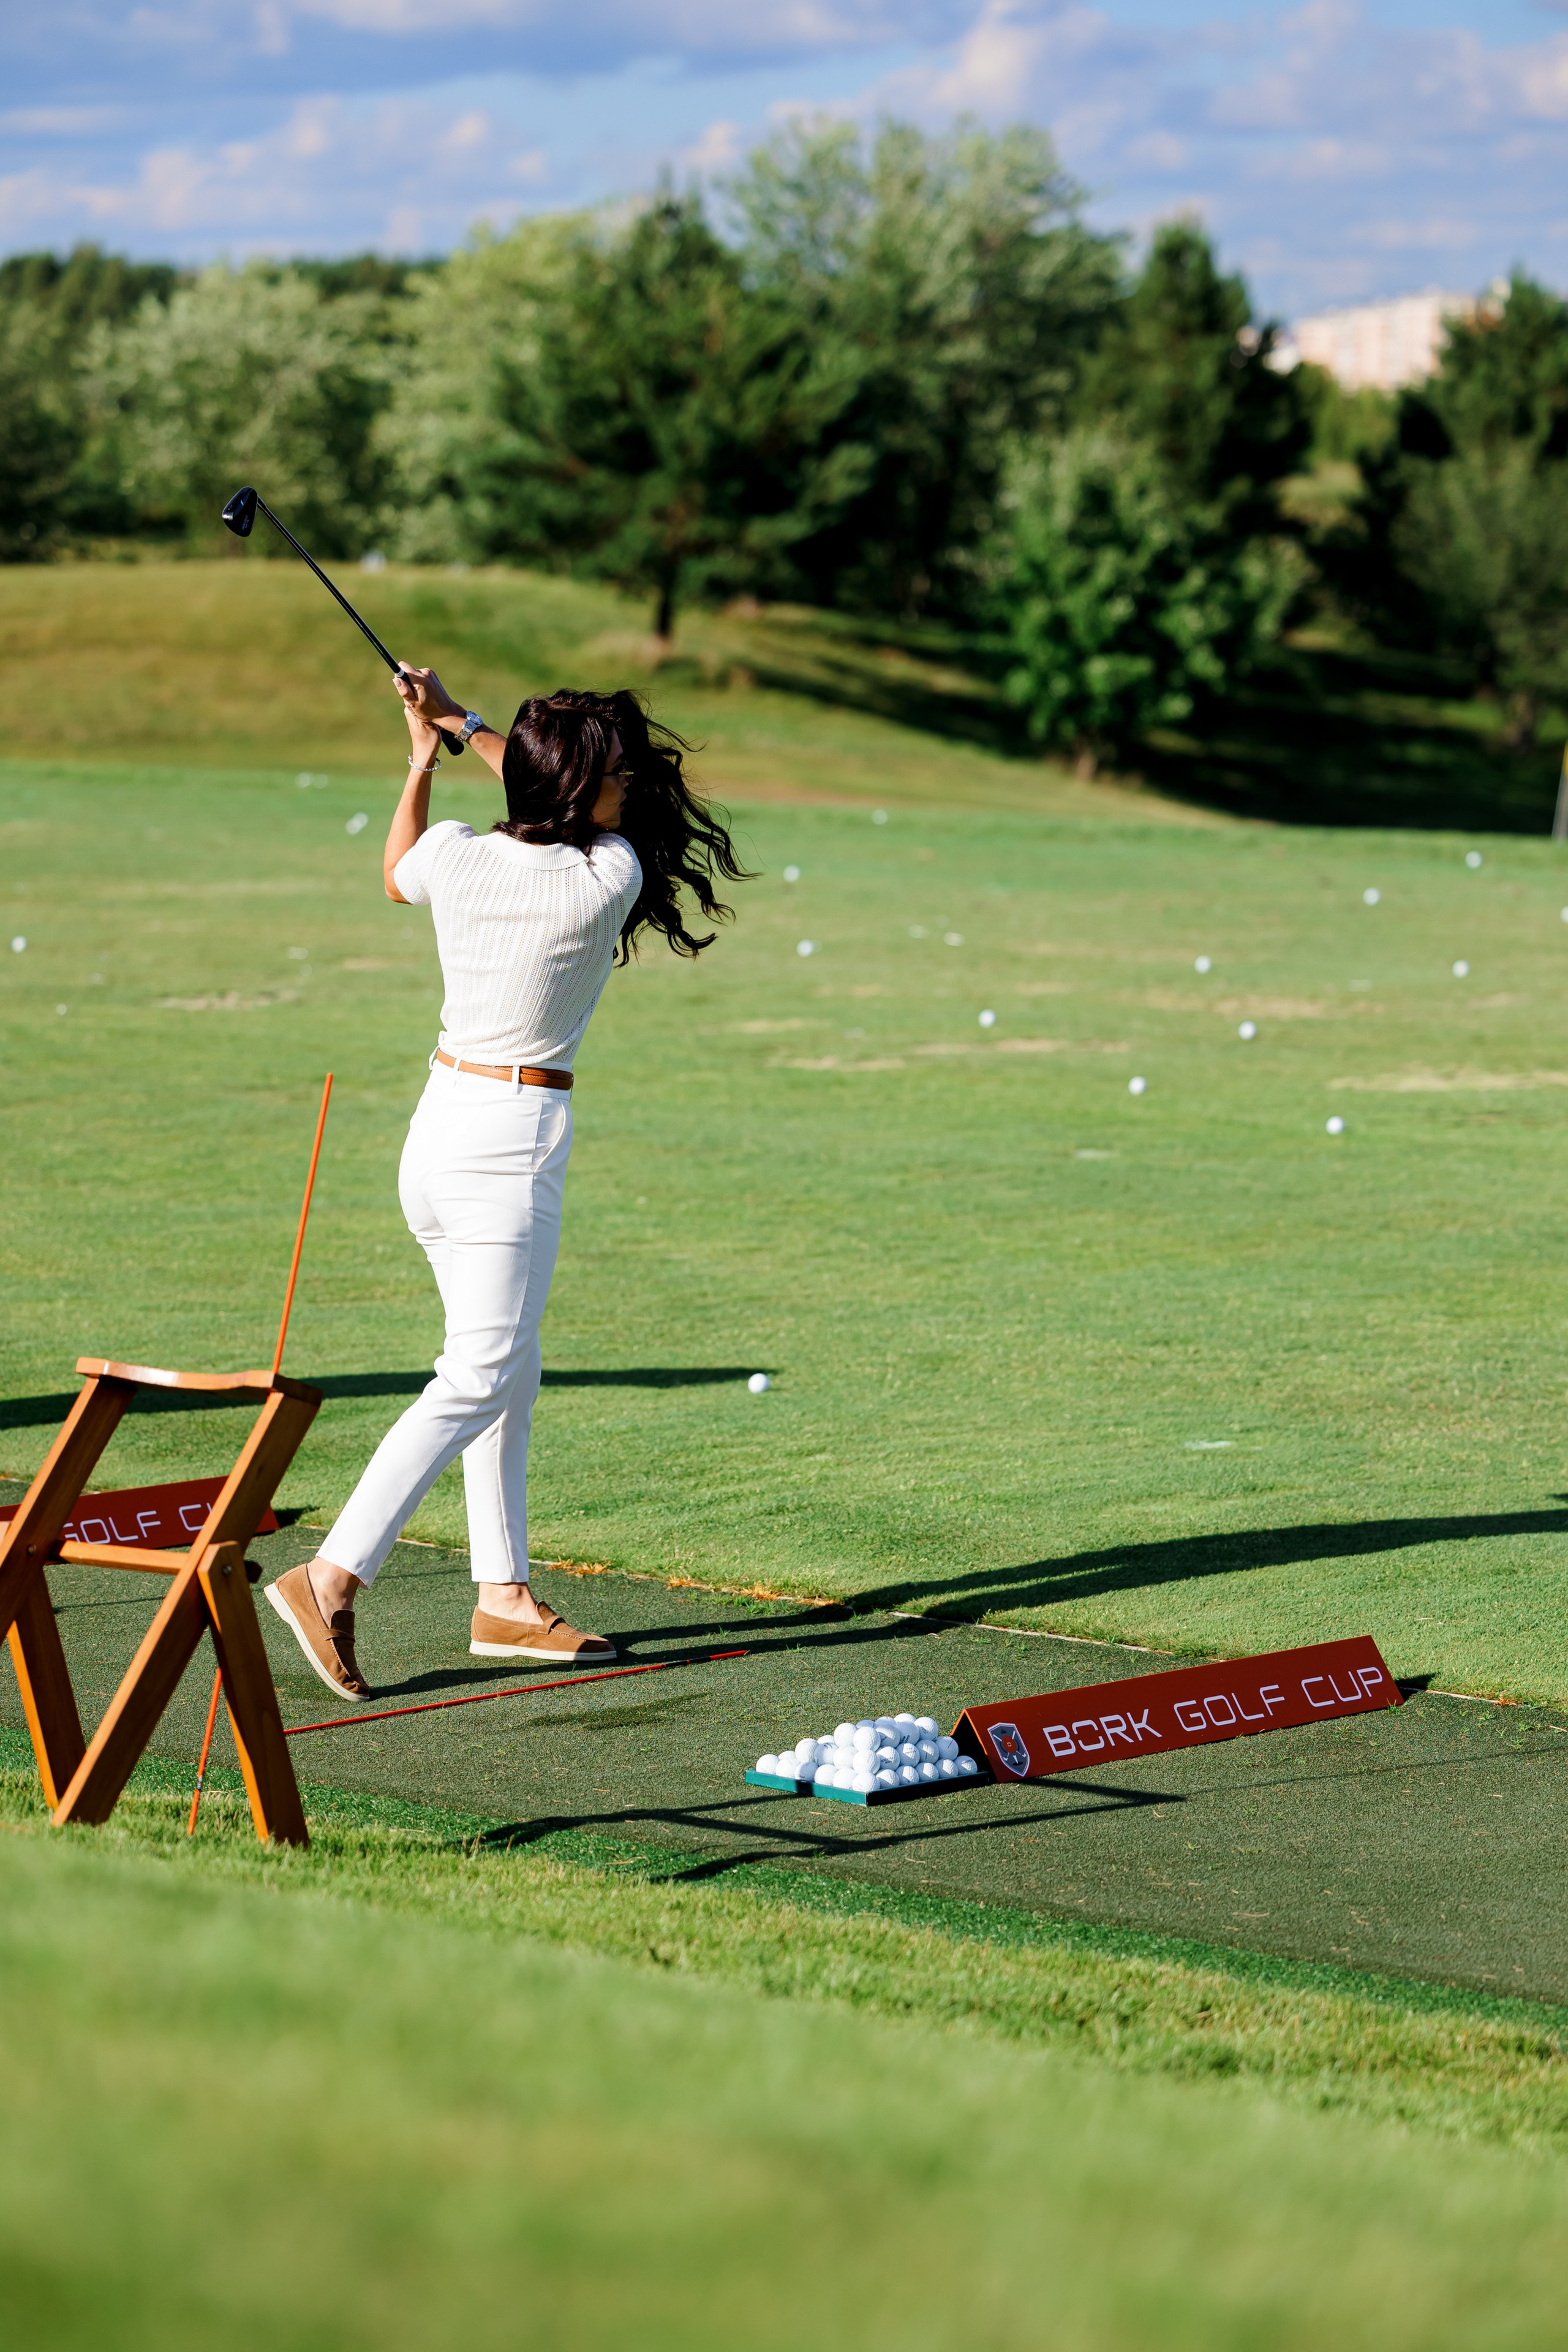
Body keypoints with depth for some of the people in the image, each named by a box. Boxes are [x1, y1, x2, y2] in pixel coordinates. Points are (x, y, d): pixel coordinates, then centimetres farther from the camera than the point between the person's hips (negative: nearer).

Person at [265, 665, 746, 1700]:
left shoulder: (453, 856, -2)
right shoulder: (607, 880, -17)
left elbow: (396, 877, 23)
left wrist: (424, 757, 26)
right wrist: (464, 722, 10)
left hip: (440, 1121, 8)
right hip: (515, 1140, -8)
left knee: (508, 1375, 16)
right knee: (478, 1381, -7)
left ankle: (505, 1597, 19)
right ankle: (331, 1576, -17)